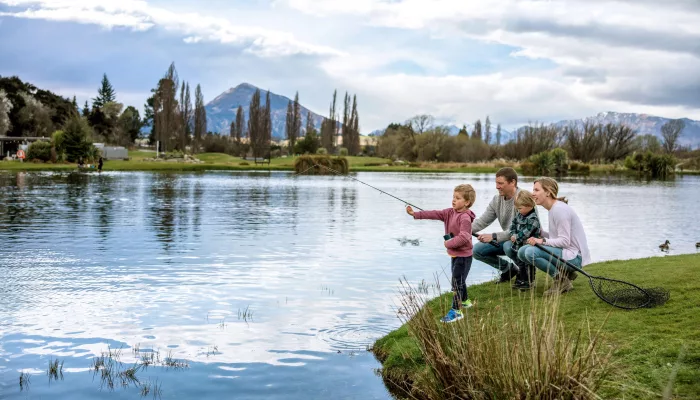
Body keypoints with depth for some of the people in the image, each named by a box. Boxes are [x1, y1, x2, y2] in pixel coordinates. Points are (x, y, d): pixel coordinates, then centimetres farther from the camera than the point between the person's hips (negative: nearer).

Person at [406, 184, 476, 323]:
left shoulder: (465, 217, -23)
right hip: (455, 254, 9)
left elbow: (464, 237, -33)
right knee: (459, 279, 24)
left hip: (463, 255, -9)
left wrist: (449, 243, -23)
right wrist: (415, 214, -14)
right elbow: (434, 214, -5)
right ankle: (465, 301, 44)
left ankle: (456, 311, -4)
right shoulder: (450, 212, 2)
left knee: (457, 281, -9)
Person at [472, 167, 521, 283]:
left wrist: (494, 236, -40)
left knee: (508, 246, -38)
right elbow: (482, 221, -1)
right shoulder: (497, 200, -1)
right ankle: (508, 269, 15)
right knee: (477, 250, -4)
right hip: (508, 238, 8)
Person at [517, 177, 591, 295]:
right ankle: (565, 273, 8)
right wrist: (540, 233, 2)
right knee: (522, 252, 4)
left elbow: (564, 241, -20)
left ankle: (562, 280, -10)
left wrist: (543, 241, -30)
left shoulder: (559, 209, -17)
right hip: (565, 252, 10)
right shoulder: (553, 209, 13)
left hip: (574, 257, -10)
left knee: (531, 252, -27)